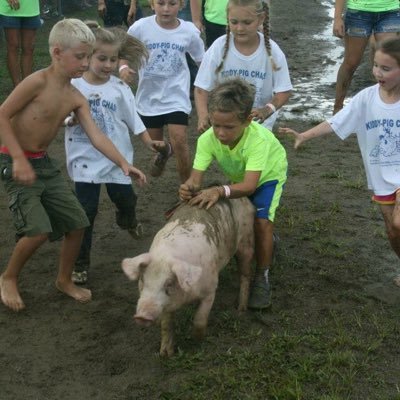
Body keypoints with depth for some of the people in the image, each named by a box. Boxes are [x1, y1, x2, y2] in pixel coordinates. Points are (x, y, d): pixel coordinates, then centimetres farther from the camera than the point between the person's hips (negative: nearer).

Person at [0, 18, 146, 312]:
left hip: (44, 163, 8)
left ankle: (64, 280, 30)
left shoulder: (75, 97, 1)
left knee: (77, 223, 8)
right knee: (39, 230, -16)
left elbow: (96, 135, -4)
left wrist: (123, 163, -16)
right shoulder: (38, 82, -20)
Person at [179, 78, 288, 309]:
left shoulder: (258, 139, -44)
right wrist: (189, 187, -63)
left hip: (269, 174, -5)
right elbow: (196, 177, -38)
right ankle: (268, 241, 33)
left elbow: (250, 185, -51)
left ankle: (262, 278, -4)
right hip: (239, 178, 5)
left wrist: (221, 191, -70)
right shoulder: (208, 139, -33)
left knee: (261, 222, -20)